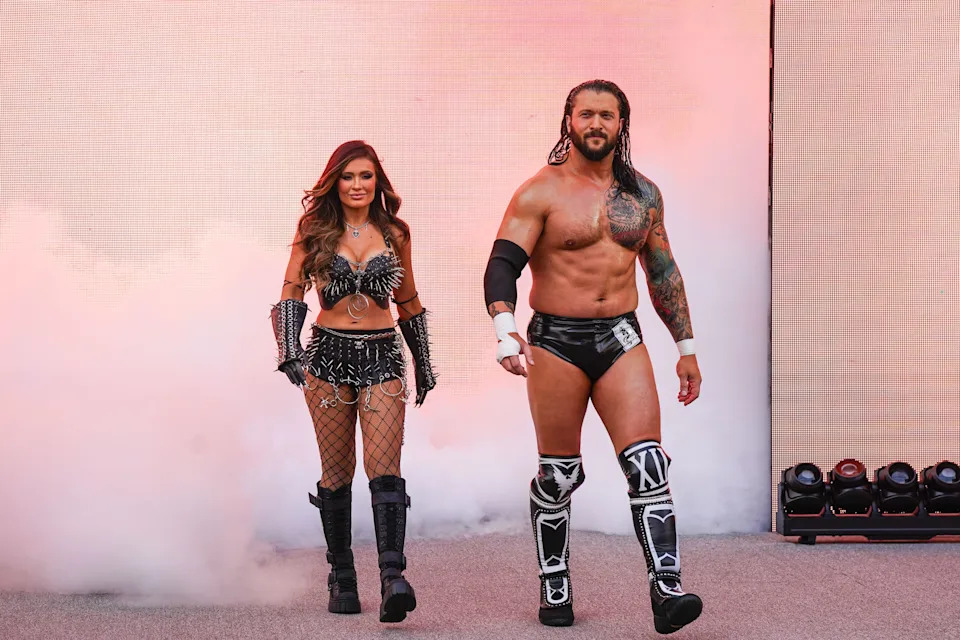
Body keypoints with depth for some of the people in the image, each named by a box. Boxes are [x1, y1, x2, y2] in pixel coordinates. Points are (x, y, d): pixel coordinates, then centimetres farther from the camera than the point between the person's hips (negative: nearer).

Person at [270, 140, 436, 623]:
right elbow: (291, 294, 4)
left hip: (382, 356, 0)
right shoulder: (315, 231, 5)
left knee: (384, 466, -14)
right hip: (329, 355, 0)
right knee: (337, 471, 4)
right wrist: (289, 352, -10)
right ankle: (342, 578, 14)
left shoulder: (394, 234, 8)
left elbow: (408, 302, 18)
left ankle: (392, 576, -25)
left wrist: (424, 362, 23)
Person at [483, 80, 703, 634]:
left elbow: (663, 271, 18)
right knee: (559, 474, 6)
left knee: (648, 464, -10)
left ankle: (667, 592, -13)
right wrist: (505, 330, -28)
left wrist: (686, 347, 17)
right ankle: (555, 589, 23)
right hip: (556, 342, -3)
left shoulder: (643, 193, 10)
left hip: (620, 339, 3)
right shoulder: (541, 192, -3)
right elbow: (503, 263, -11)